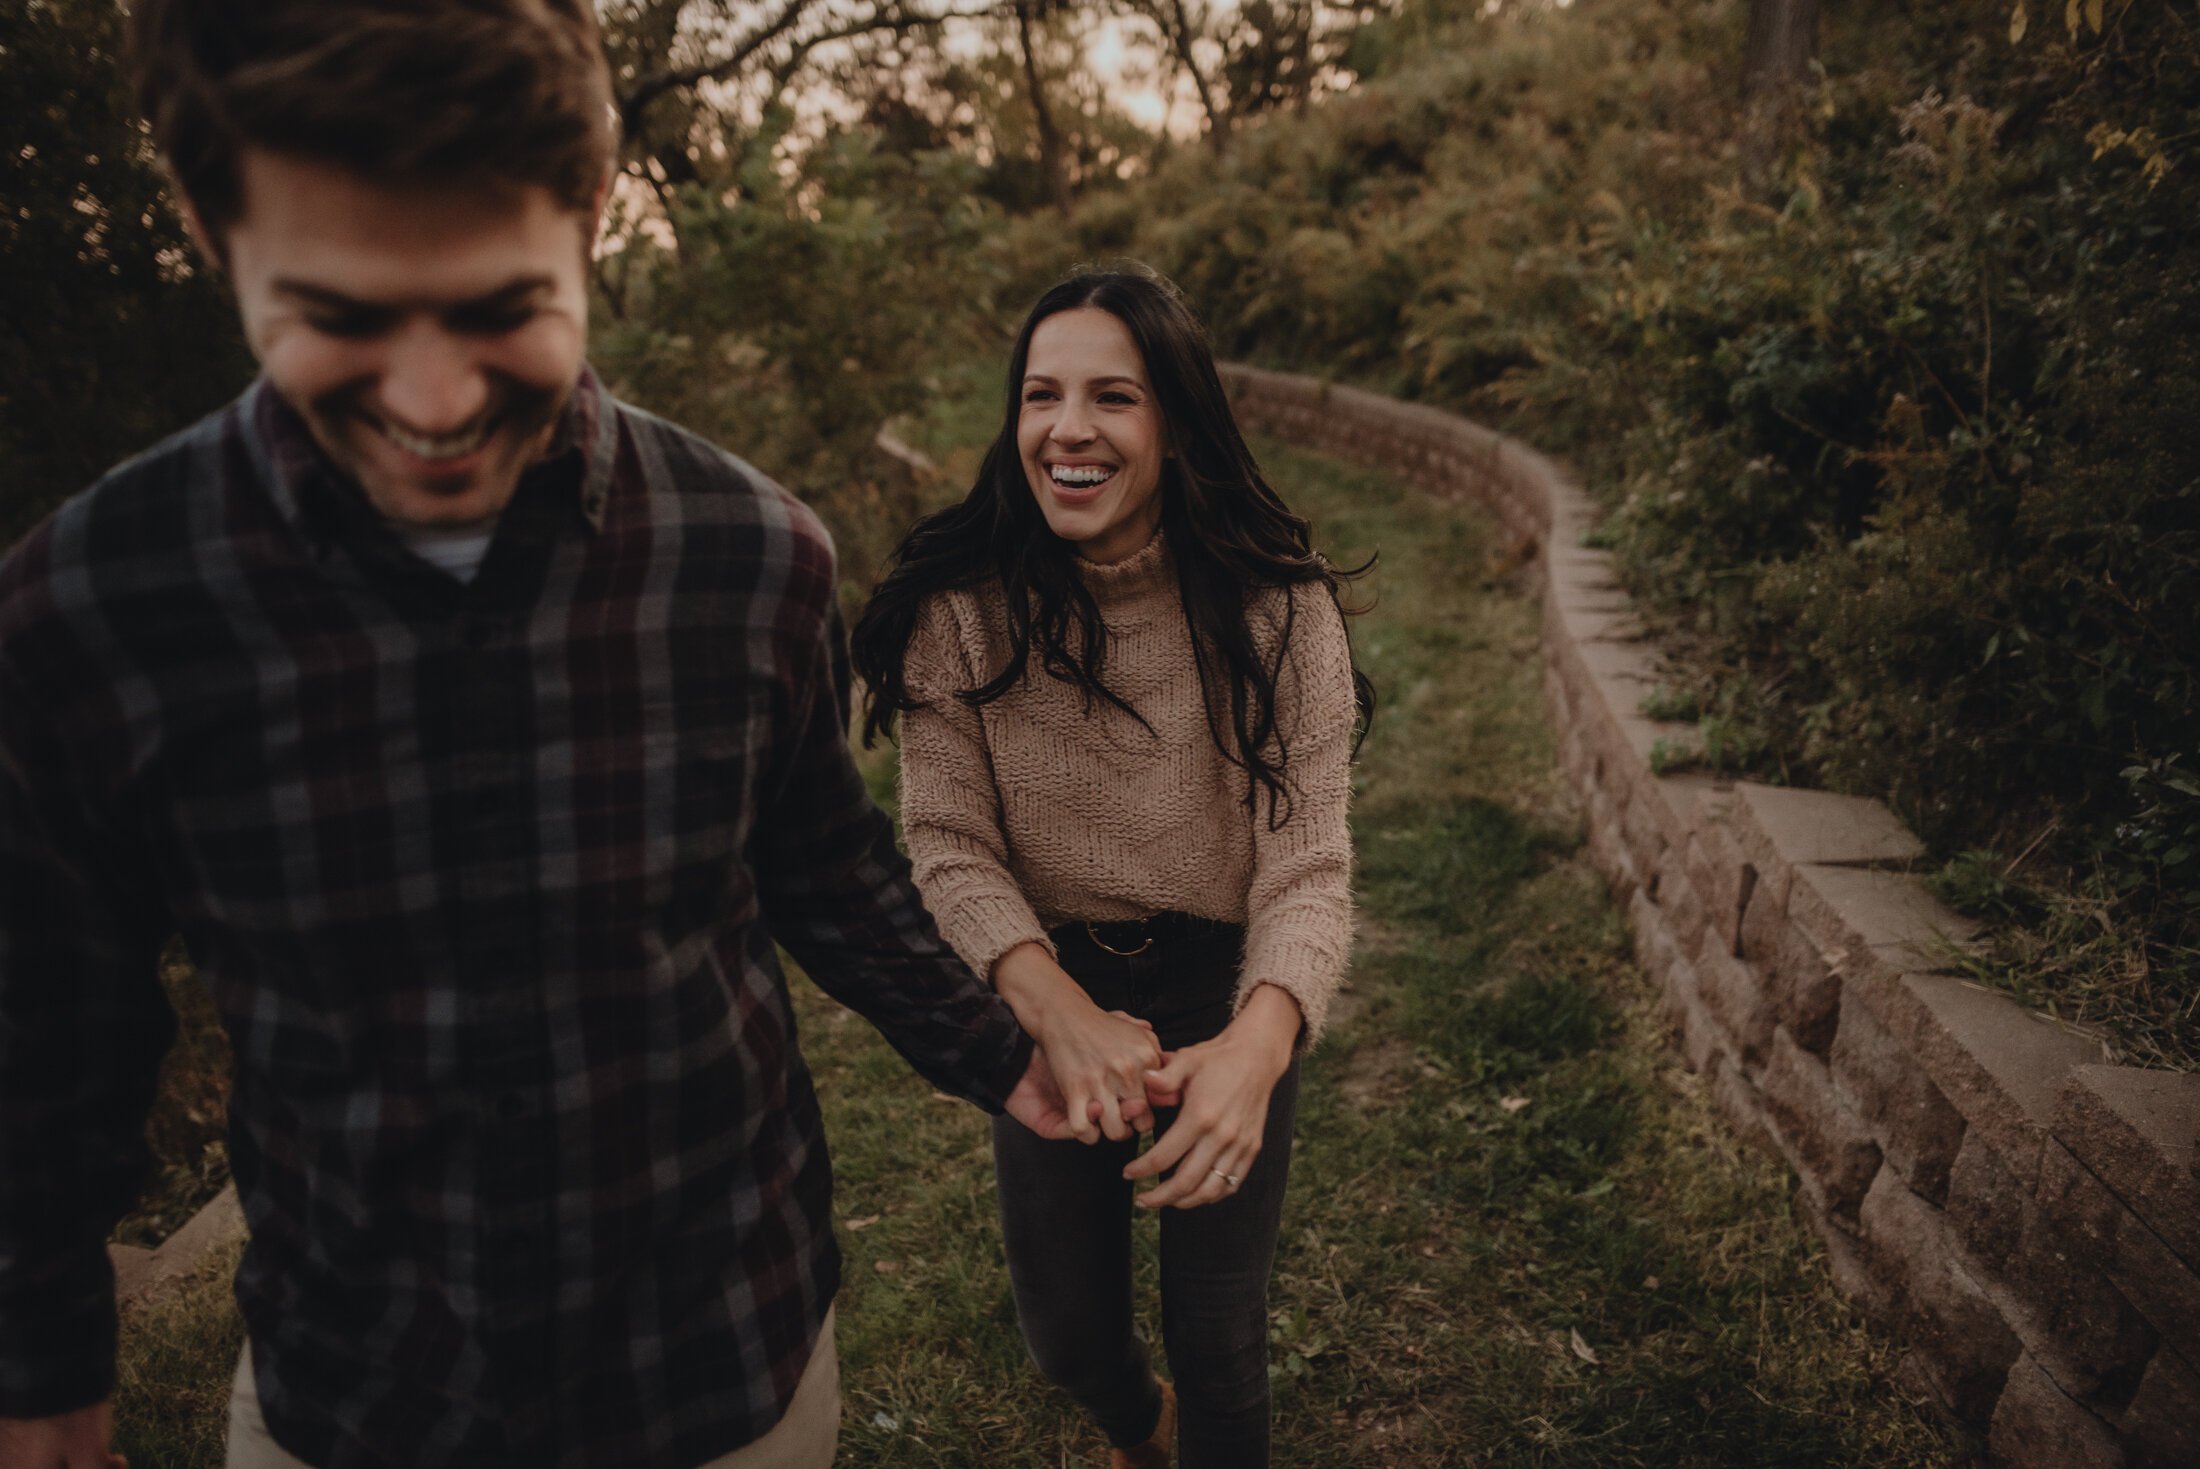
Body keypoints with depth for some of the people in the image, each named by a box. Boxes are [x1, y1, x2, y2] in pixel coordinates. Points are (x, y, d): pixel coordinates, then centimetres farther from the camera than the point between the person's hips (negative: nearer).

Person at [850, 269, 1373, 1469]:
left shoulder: (1276, 605, -18)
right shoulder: (960, 608, -15)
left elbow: (1307, 866, -21)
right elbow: (951, 848, -14)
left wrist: (1256, 1042, -41)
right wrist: (1058, 1010, -31)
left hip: (1227, 996, -1)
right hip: (1050, 994, 2)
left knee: (1219, 1336, 11)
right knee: (1063, 1326, 18)